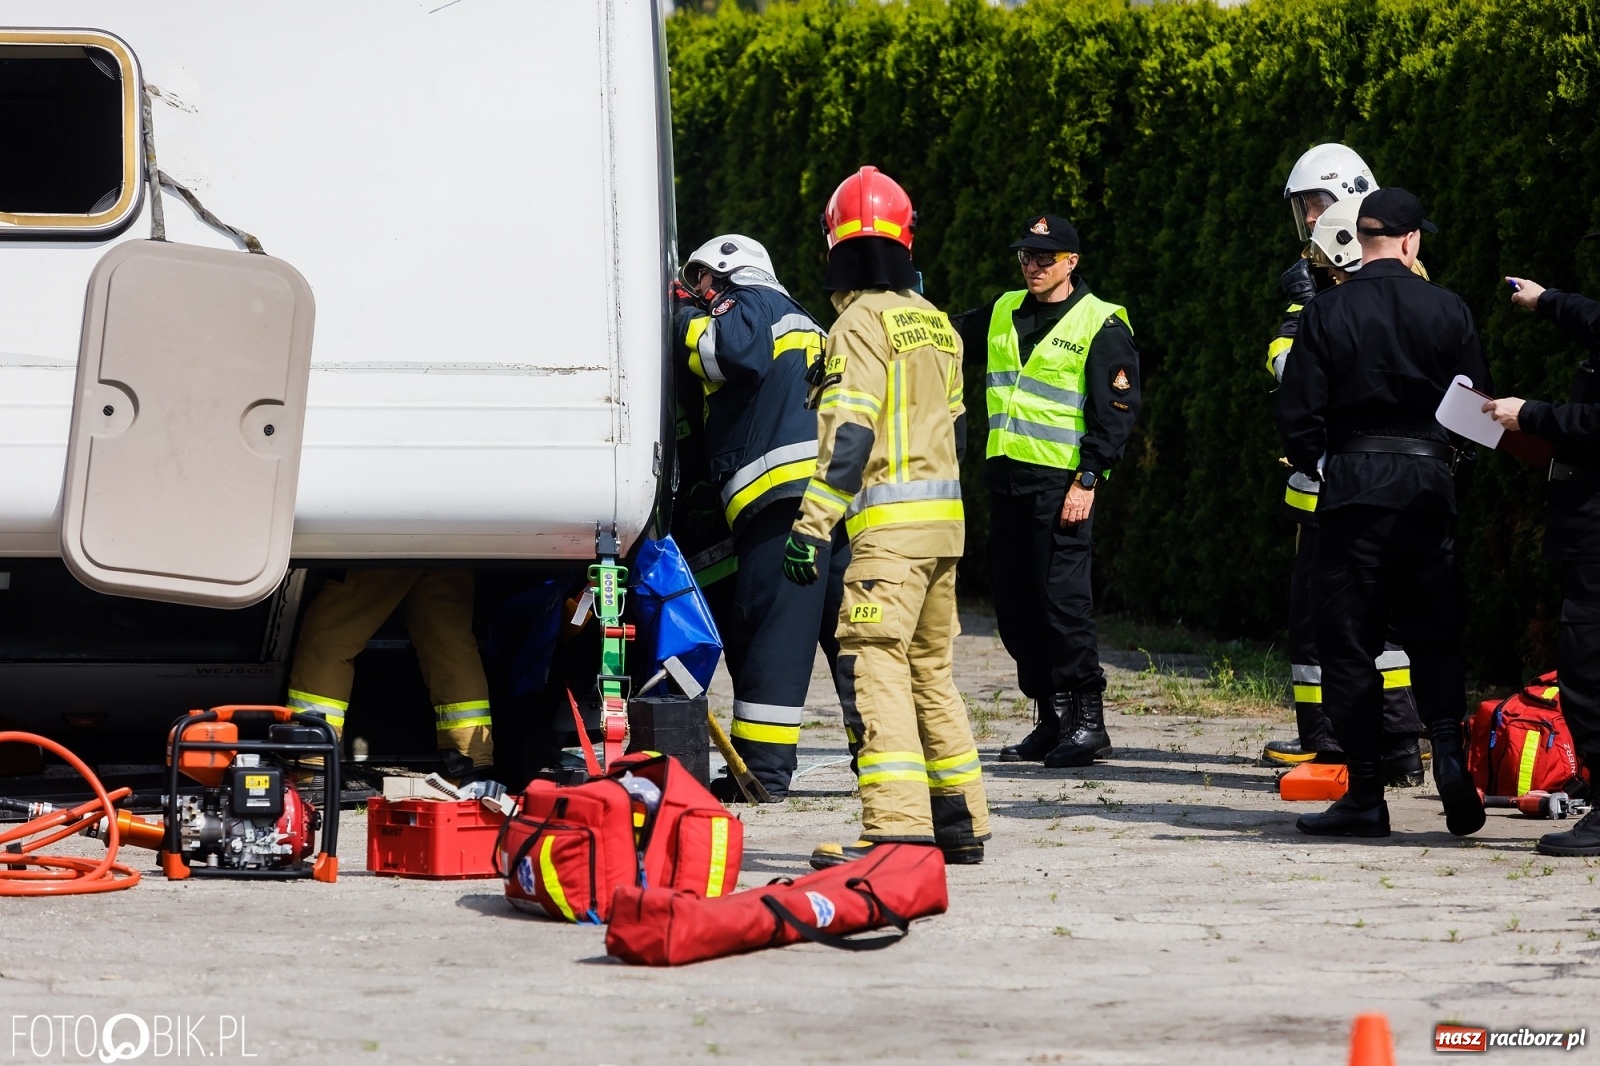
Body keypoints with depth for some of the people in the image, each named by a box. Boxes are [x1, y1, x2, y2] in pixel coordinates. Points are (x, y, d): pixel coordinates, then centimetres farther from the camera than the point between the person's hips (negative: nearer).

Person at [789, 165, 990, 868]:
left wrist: (813, 525, -18)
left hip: (889, 525, -9)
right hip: (945, 520, 9)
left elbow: (847, 435, -17)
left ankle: (897, 827, -23)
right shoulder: (934, 322, 17)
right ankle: (961, 822, 19)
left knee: (872, 667, -13)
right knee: (932, 668, 16)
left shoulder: (861, 323, -9)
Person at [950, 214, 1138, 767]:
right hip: (1006, 478, 7)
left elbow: (1115, 411, -9)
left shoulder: (1101, 325, -4)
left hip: (1062, 484, -7)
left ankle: (1088, 721, -6)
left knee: (1062, 598, -11)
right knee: (1014, 603, 7)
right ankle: (1051, 718, 15)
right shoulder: (1001, 313, 15)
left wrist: (1087, 480, -16)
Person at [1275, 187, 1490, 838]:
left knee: (1349, 640, 4)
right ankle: (1448, 751, -12)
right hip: (1428, 485, 1)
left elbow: (1298, 414, -6)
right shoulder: (1447, 311, -1)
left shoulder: (1327, 313, -5)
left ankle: (1366, 792, 1)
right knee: (1435, 635, 11)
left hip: (1352, 486, -1)